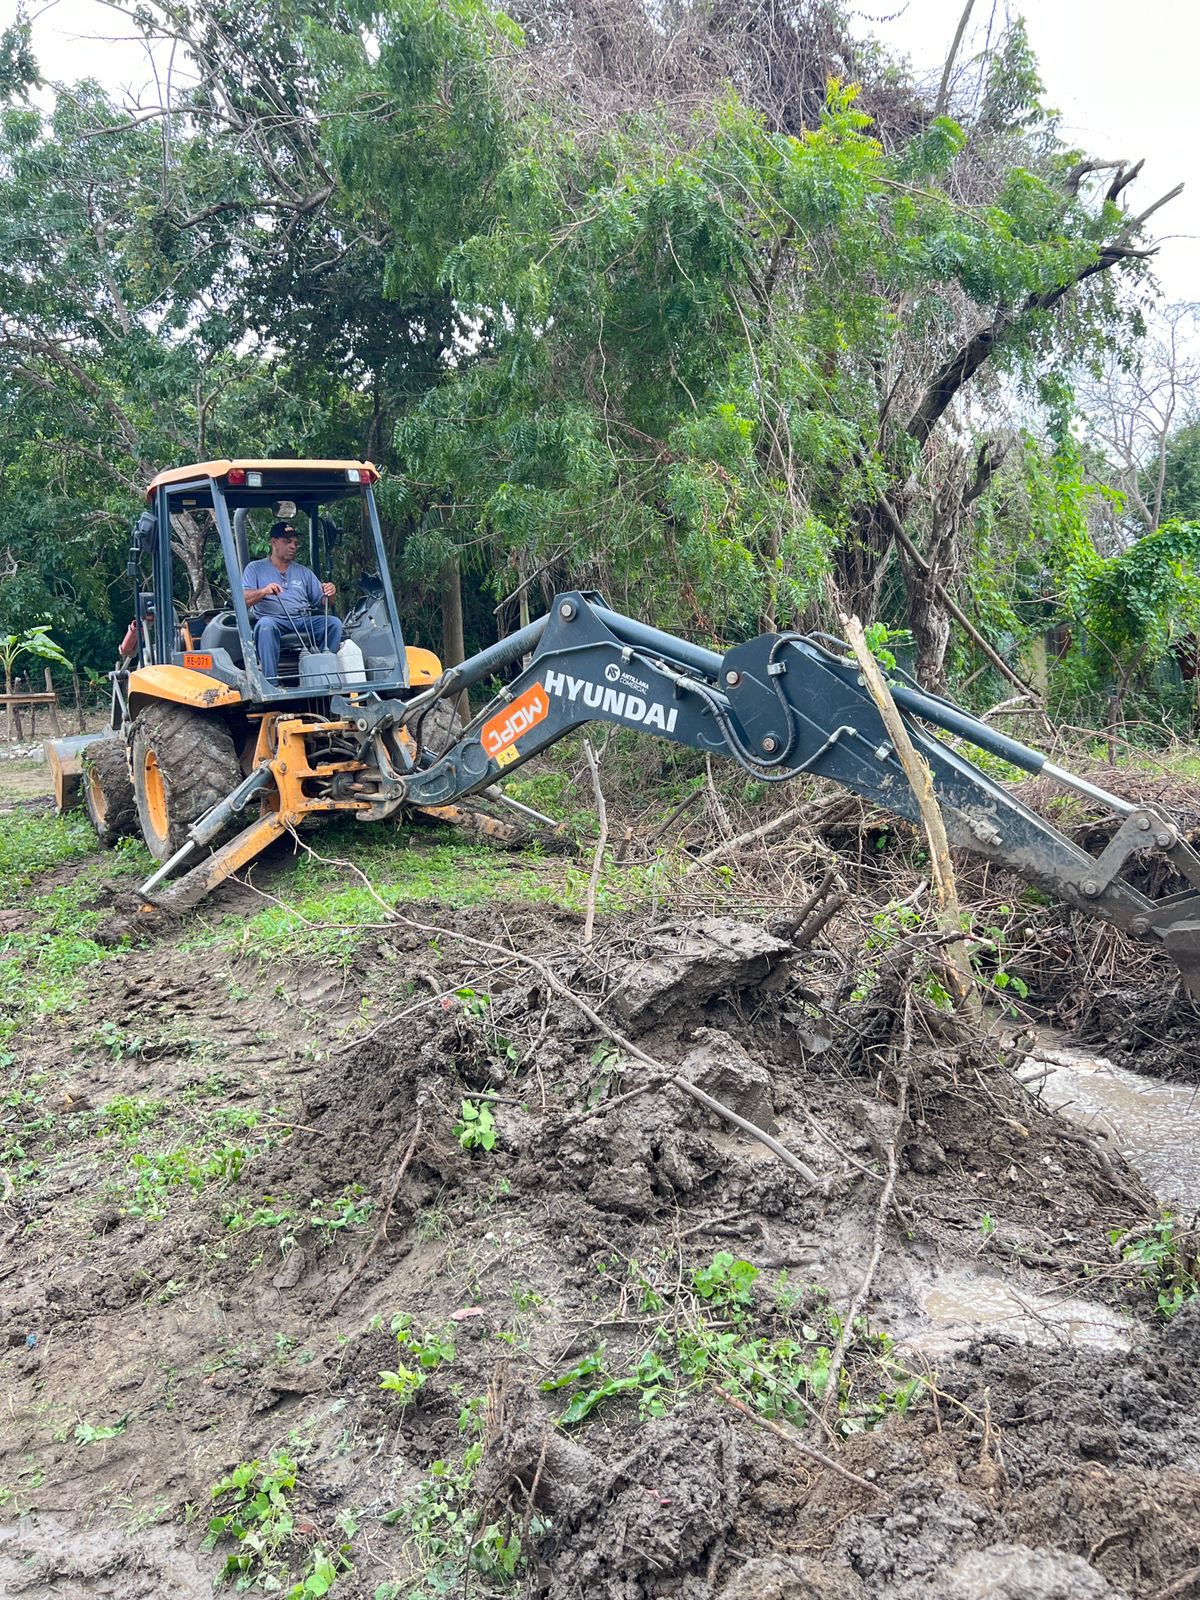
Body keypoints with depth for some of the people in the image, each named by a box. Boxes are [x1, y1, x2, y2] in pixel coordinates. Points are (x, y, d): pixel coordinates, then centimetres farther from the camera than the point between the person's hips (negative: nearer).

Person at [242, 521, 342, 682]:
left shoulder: (304, 572, 26)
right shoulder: (255, 568, 15)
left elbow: (322, 601, 18)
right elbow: (243, 599, 0)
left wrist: (330, 593, -7)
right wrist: (264, 591, -19)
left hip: (304, 621, 3)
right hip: (273, 619, -3)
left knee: (334, 623, -22)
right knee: (265, 625, -38)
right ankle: (270, 683, -39)